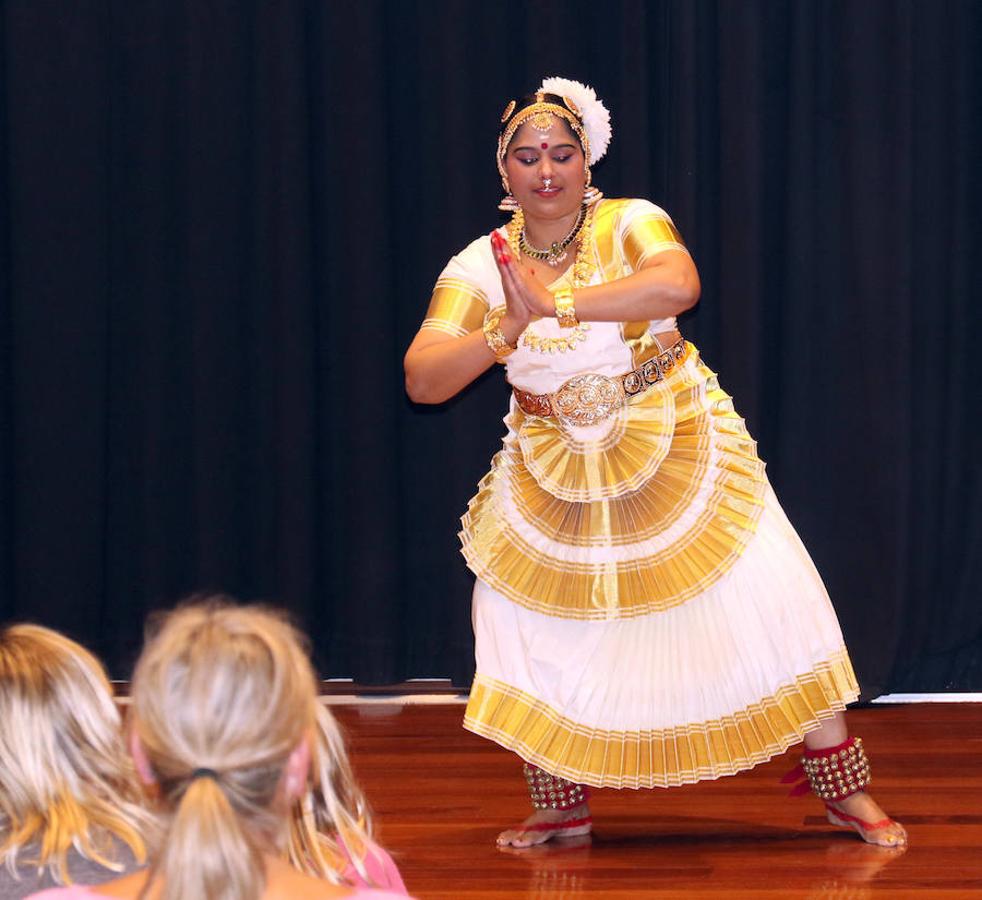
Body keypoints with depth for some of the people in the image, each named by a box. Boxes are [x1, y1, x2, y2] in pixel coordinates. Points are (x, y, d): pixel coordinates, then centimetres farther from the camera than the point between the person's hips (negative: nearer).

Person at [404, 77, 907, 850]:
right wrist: (505, 330, -33)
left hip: (675, 453, -2)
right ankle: (562, 809, 19)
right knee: (523, 620, -1)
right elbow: (421, 381, -17)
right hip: (555, 479, 3)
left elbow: (678, 285, -36)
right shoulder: (479, 266, -6)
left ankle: (847, 791, 9)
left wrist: (555, 304, -41)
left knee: (772, 606, -5)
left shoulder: (631, 226, -12)